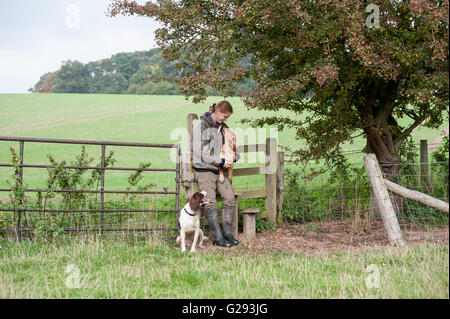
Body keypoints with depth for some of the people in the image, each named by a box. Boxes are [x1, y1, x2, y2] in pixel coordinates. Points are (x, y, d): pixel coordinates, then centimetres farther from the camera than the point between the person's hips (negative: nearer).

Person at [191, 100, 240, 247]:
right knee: (211, 203, -9)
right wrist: (221, 161, -15)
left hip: (220, 170, 6)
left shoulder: (223, 127, 11)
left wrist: (234, 156, -2)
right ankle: (218, 237, -4)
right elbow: (200, 154, -15)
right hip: (204, 170, -6)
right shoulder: (201, 126, -9)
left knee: (230, 198, -4)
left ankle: (227, 232, 6)